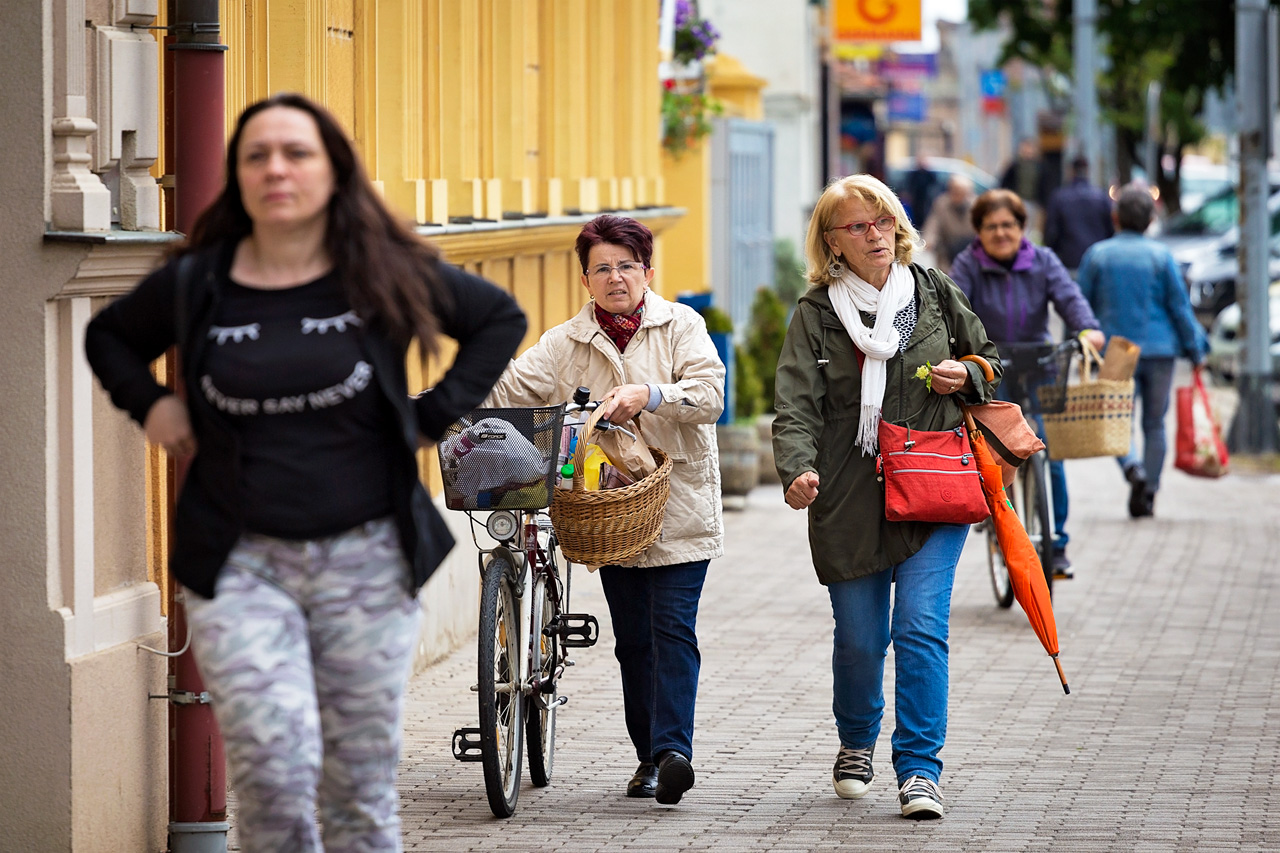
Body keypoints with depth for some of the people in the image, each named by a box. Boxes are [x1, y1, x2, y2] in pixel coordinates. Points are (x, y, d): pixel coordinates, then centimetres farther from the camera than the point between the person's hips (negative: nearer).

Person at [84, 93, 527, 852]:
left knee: (364, 776, 4)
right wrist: (150, 404, 4)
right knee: (271, 760, -16)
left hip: (366, 558, 1)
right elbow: (109, 337, 21)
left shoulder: (389, 274, -1)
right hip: (238, 562, -1)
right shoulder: (194, 285, 1)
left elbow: (502, 319, 14)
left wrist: (435, 415, 5)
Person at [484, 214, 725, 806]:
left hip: (678, 507, -3)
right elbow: (508, 389, -3)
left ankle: (673, 750, -18)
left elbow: (709, 395, -10)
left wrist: (649, 395, -26)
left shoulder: (680, 327, 2)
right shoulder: (567, 342, 7)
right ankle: (649, 756, 14)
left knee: (672, 625, -12)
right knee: (632, 636, 6)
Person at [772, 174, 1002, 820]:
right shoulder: (816, 313, 1)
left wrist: (965, 376, -3)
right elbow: (797, 405, -9)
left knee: (921, 628, -12)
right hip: (850, 500, 0)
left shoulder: (934, 294, 7)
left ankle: (919, 769, -8)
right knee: (858, 638, 7)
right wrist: (798, 470, -27)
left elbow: (992, 361, 21)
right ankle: (856, 744, 35)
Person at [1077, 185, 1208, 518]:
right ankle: (1148, 494, 9)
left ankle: (1133, 467, -27)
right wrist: (1195, 348, 10)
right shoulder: (1160, 256, -1)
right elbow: (1179, 306, 0)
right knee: (1154, 424, 10)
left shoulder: (1097, 255, 0)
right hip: (1159, 348, 0)